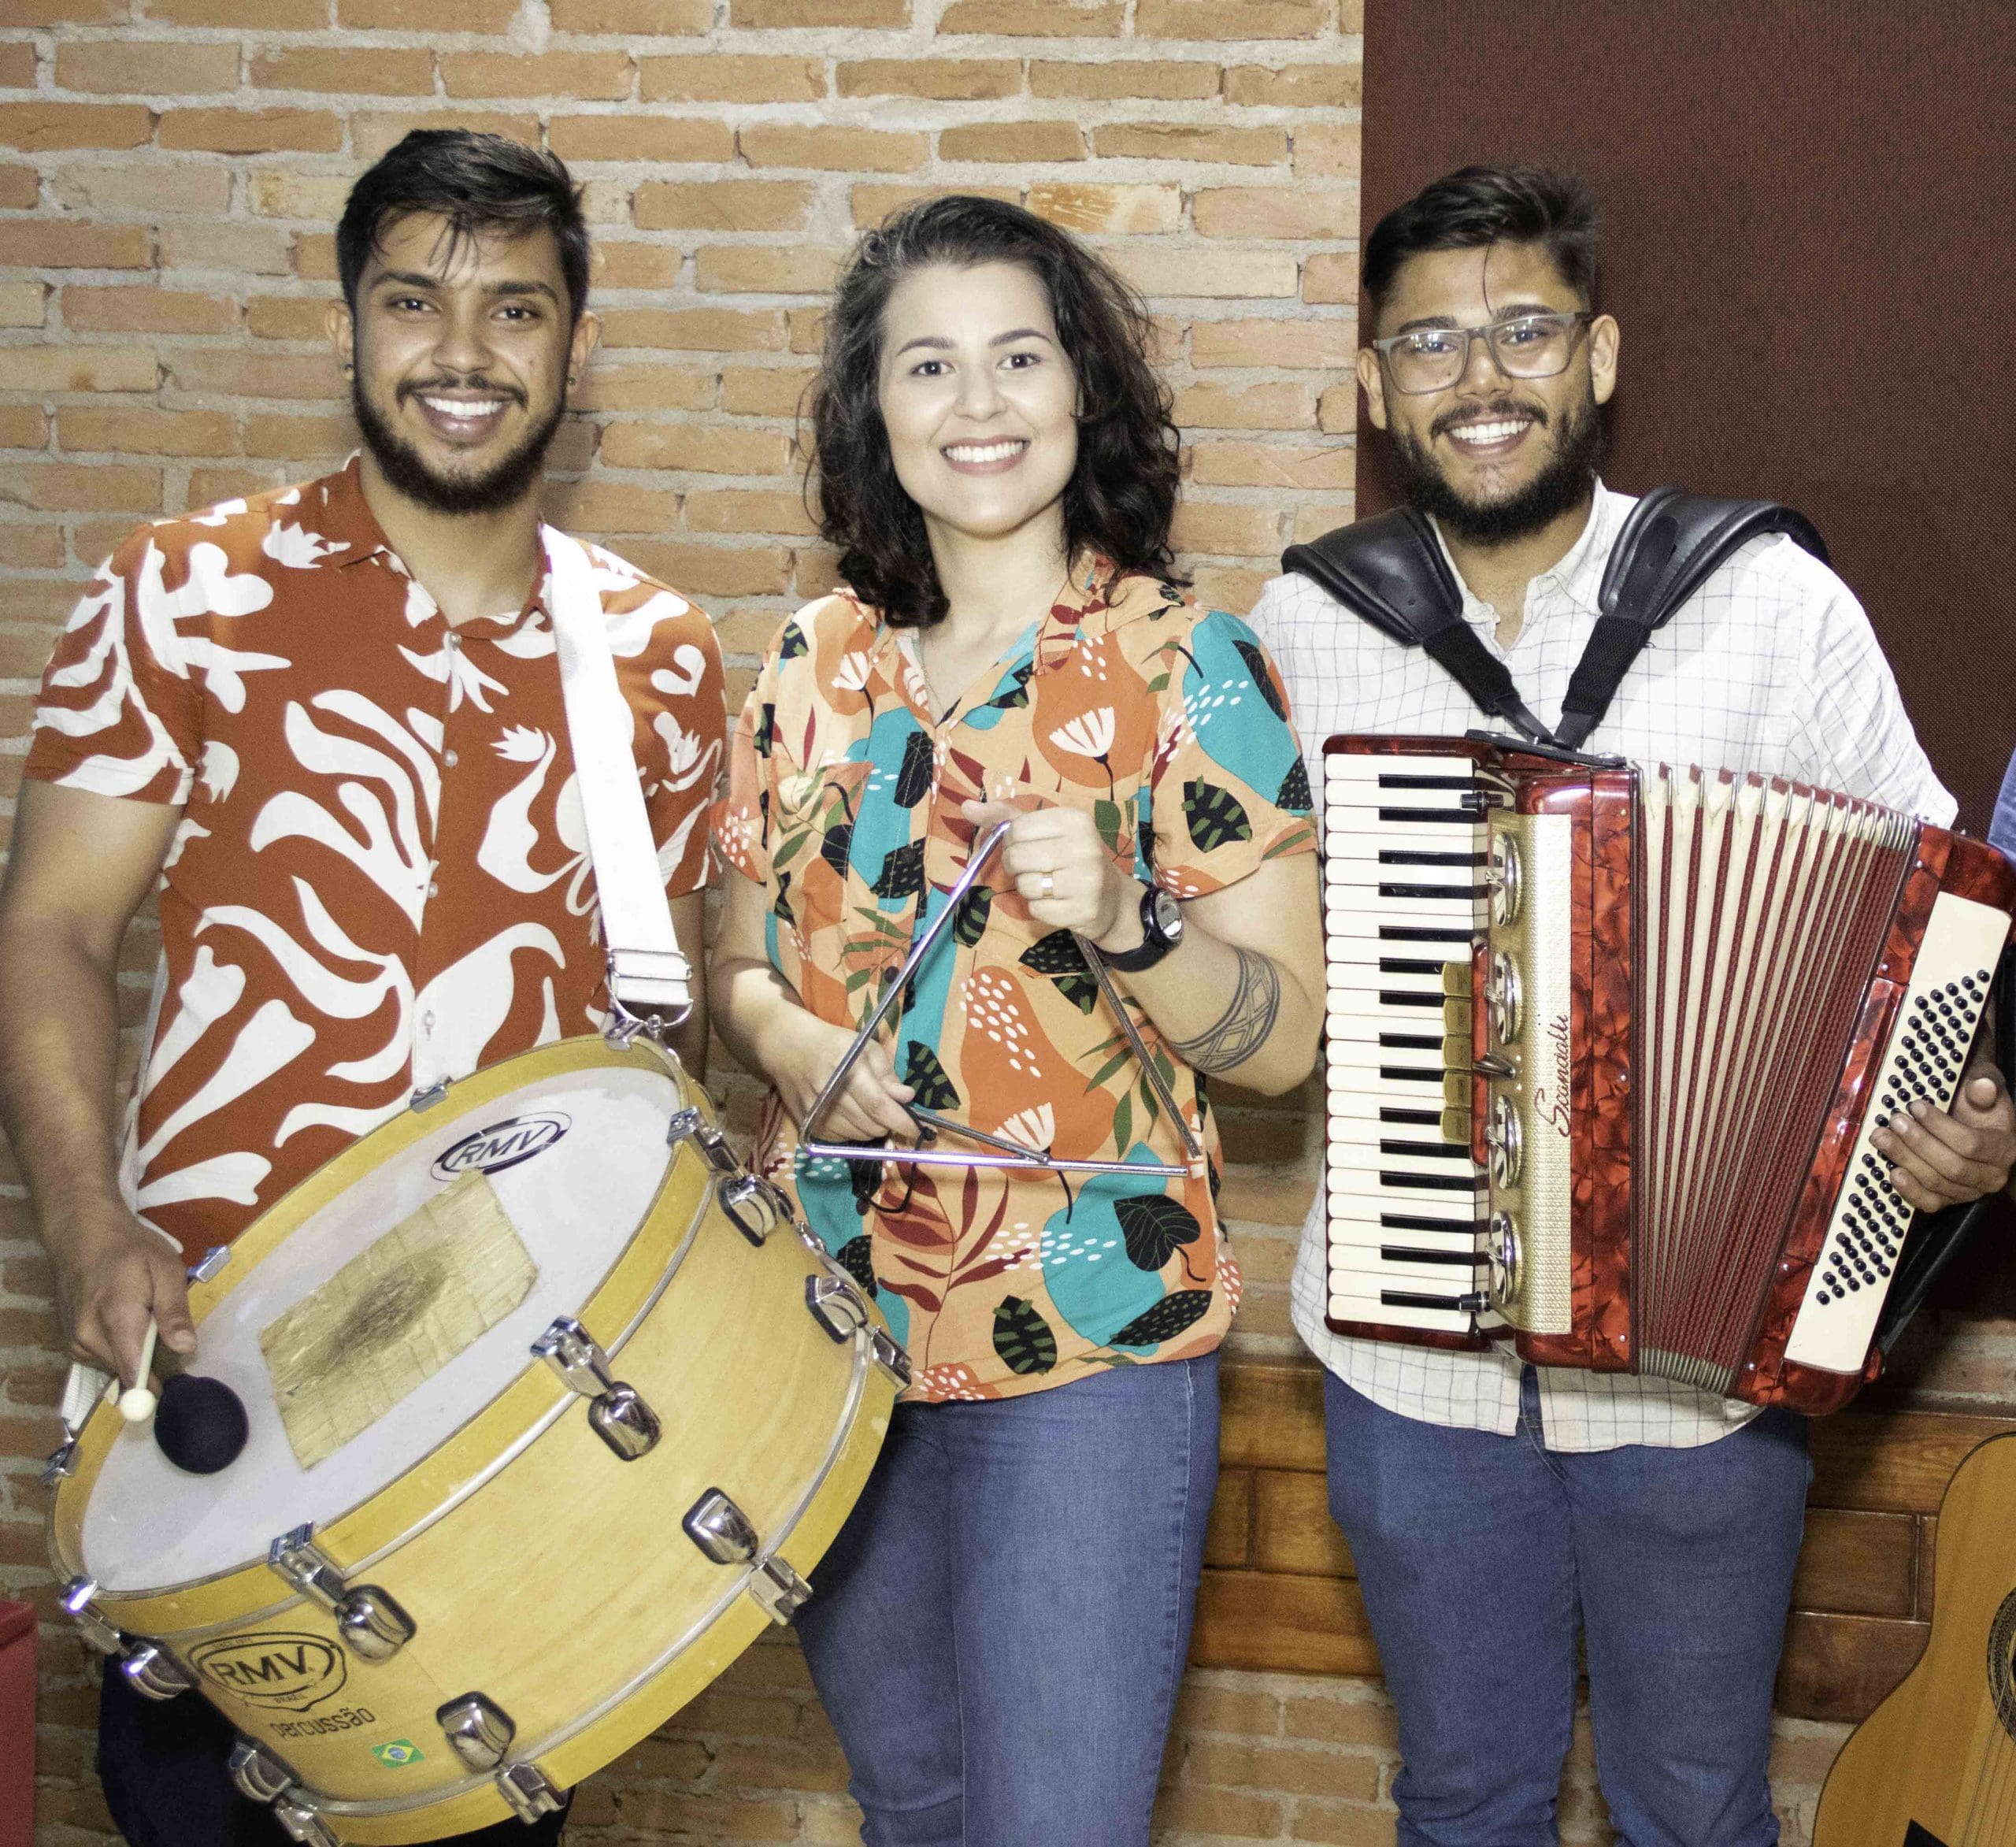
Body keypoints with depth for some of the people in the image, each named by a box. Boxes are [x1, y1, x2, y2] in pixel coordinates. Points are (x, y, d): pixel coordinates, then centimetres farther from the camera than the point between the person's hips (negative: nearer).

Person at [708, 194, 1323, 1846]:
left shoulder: (1183, 664, -7)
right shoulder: (817, 669, 5)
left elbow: (1288, 1039, -9)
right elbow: (740, 962, 14)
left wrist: (1125, 922, -27)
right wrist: (793, 1040, -8)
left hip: (1089, 1354, -4)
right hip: (834, 1330, 5)